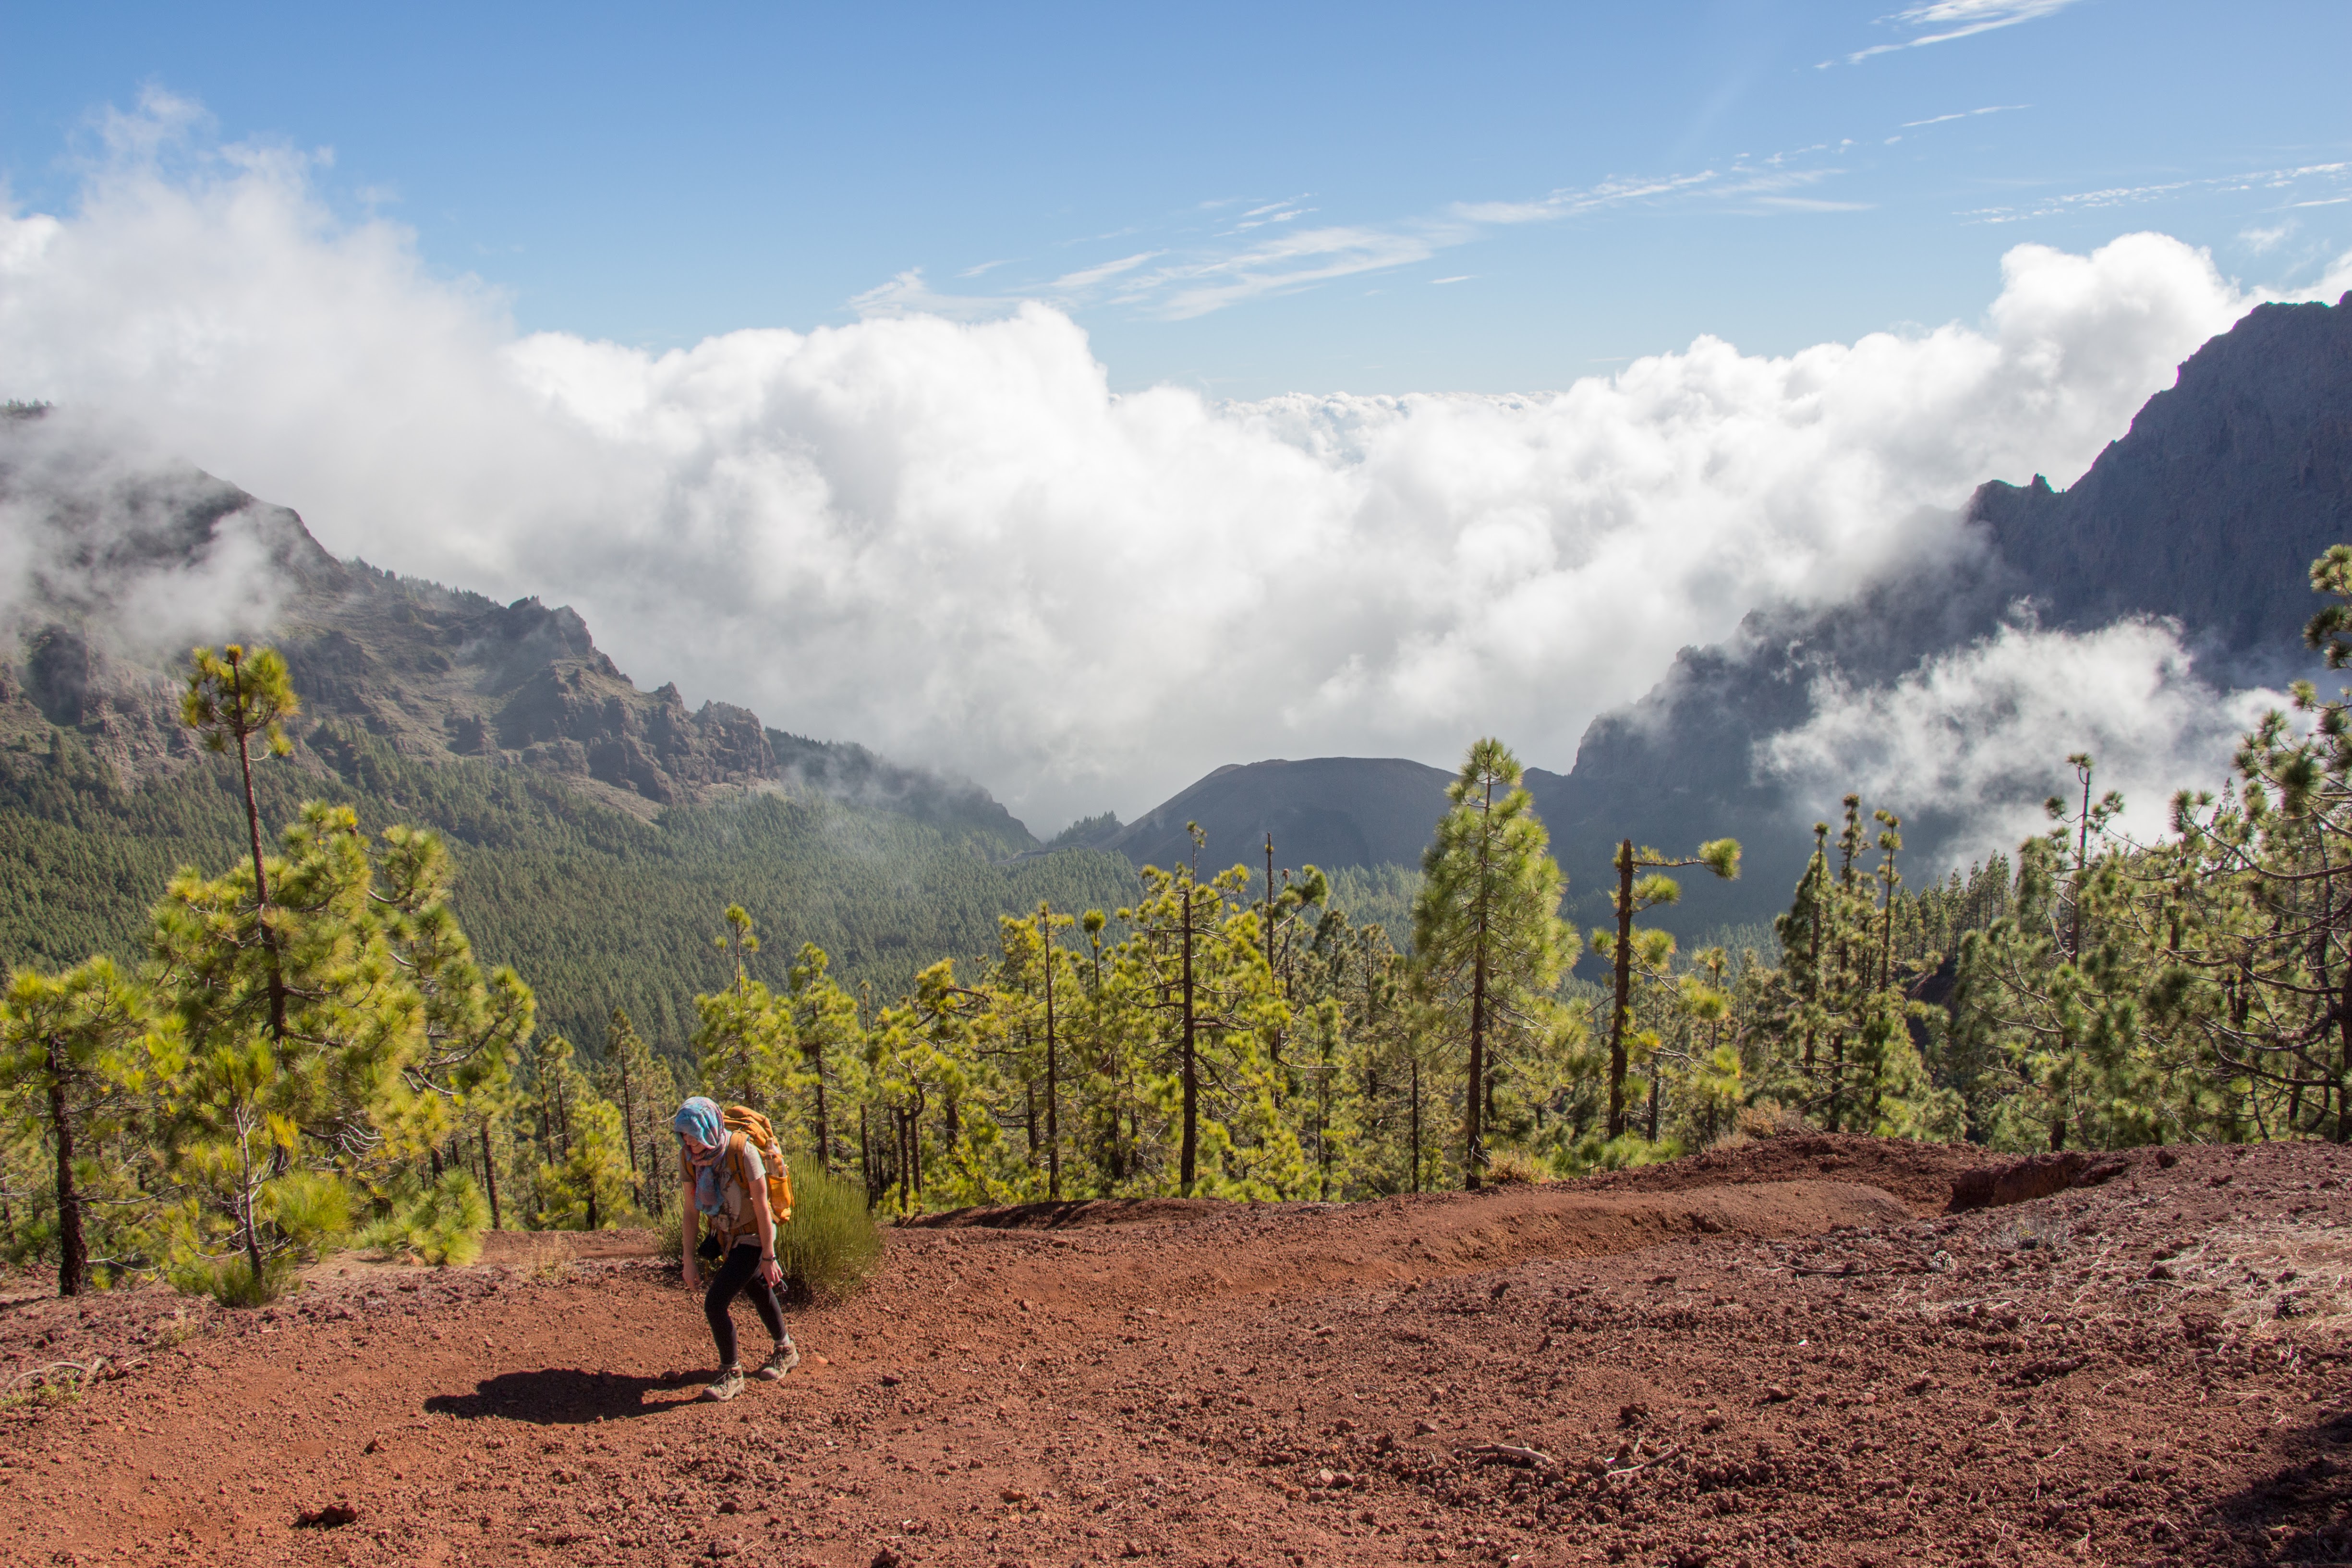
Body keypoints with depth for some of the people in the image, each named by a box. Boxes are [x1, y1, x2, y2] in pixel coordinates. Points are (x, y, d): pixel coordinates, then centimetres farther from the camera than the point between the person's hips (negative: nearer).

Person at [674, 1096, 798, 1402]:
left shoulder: (742, 1152, -28)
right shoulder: (689, 1160, -11)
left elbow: (763, 1208, -23)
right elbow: (690, 1213, -2)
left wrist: (768, 1258, -19)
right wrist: (689, 1261, -3)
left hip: (752, 1238, -7)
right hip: (726, 1237, 7)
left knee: (715, 1303, -15)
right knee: (759, 1293, 25)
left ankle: (732, 1375, 1)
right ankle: (787, 1351, 47)